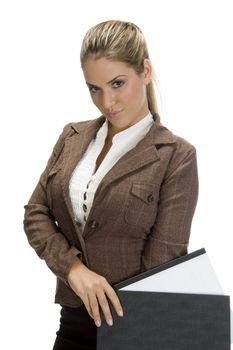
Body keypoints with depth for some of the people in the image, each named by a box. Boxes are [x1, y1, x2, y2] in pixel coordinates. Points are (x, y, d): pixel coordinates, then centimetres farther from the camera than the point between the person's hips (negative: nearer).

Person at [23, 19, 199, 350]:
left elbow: (163, 259, -13)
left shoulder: (176, 156, -10)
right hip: (74, 321, 4)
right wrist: (74, 268, -14)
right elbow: (35, 213, 3)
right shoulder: (72, 137, 6)